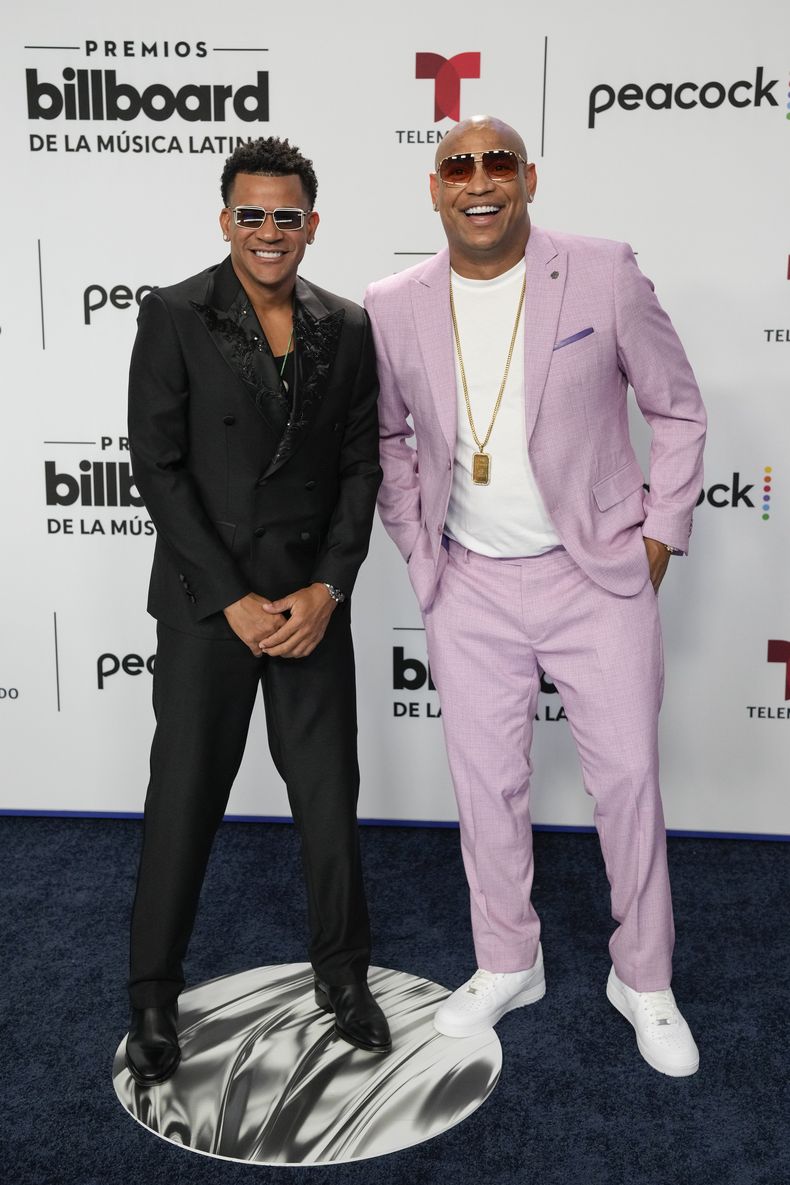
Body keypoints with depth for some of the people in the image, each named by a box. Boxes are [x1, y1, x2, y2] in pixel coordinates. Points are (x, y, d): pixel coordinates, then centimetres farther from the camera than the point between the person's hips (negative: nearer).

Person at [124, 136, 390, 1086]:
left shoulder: (346, 328, 5)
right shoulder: (174, 317, -5)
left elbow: (360, 467, 4)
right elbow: (158, 466, -9)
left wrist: (327, 590, -7)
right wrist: (235, 599, -13)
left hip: (314, 601, 3)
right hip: (206, 601, -2)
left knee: (330, 792, 9)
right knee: (184, 795, 6)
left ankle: (342, 972, 30)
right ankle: (153, 994, 25)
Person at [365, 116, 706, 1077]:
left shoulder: (604, 276, -8)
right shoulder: (394, 308, -2)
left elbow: (678, 409, 1)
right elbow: (387, 435, 13)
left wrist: (661, 535, -2)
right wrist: (417, 546, 7)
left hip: (597, 575, -2)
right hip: (468, 586, 2)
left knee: (628, 778, 5)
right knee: (485, 782, 11)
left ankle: (643, 980, 28)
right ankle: (506, 964, 34)